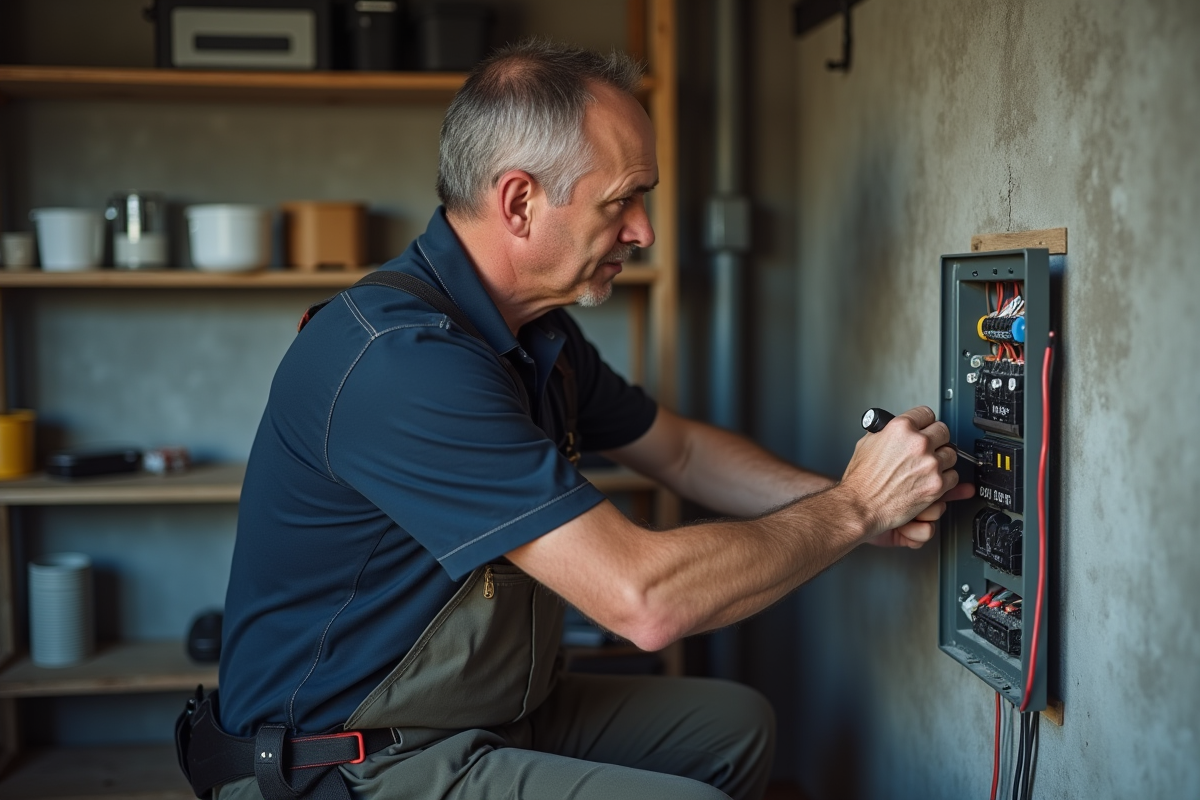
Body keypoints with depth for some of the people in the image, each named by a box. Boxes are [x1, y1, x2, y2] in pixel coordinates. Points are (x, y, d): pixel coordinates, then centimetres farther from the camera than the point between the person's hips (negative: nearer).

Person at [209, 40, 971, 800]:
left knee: (736, 725, 12)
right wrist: (851, 509, -17)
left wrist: (855, 507, 5)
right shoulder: (402, 360, -28)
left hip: (493, 710, 10)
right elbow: (645, 598, -30)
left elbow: (680, 450, 19)